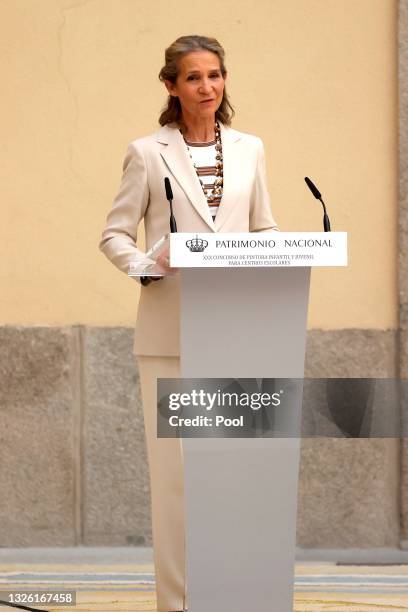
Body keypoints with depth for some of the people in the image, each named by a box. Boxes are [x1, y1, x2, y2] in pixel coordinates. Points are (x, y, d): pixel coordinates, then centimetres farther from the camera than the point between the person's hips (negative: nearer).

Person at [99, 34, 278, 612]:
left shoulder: (249, 149, 13)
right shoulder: (147, 153, 3)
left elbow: (264, 230, 17)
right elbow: (114, 234, 4)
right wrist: (149, 266, -15)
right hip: (170, 331, -3)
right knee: (174, 467, -3)